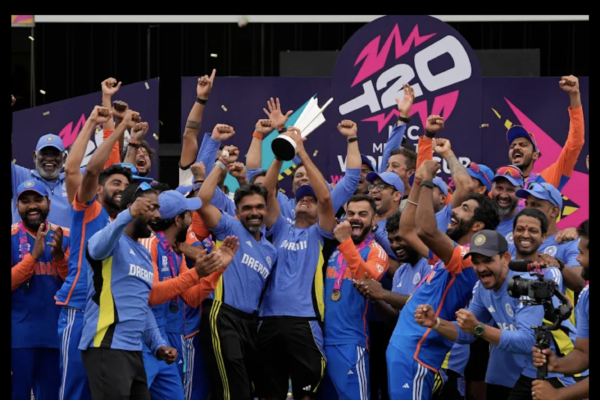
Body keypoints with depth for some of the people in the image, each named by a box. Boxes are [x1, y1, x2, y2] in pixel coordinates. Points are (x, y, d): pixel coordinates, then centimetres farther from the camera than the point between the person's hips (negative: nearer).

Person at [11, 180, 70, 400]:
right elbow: (13, 280, -11)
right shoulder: (12, 237, -2)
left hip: (55, 333, 3)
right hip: (19, 334, -3)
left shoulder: (64, 237, 6)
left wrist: (59, 256, -15)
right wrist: (34, 255, -21)